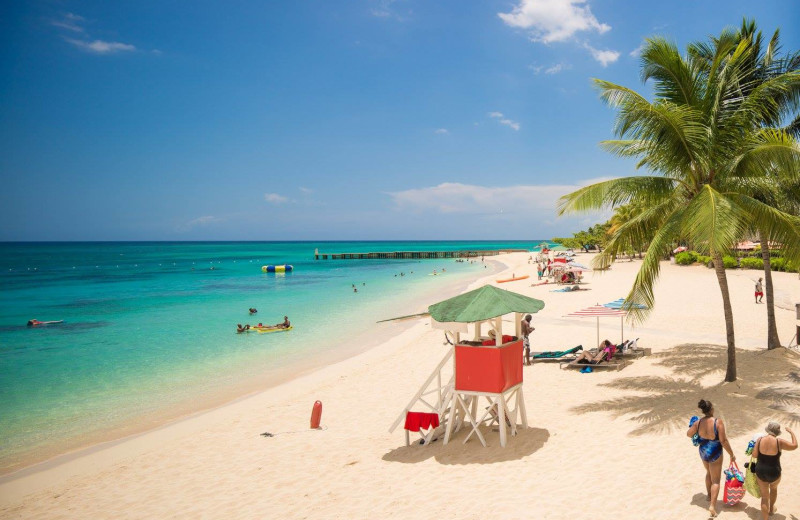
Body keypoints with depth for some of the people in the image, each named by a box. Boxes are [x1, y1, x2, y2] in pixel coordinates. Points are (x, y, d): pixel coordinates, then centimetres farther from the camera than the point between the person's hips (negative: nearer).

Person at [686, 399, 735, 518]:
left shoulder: (698, 423, -10)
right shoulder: (718, 422, -24)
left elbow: (688, 434, 3)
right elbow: (723, 441, -22)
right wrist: (731, 454, -10)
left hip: (703, 452, 5)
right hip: (715, 454, -5)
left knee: (709, 473, 31)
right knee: (715, 480, 6)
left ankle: (709, 495, 46)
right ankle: (712, 505, -4)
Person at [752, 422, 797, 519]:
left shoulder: (760, 440, -13)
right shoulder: (779, 442, -18)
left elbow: (754, 455, -8)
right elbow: (794, 446, -3)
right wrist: (792, 432, 10)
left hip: (760, 472, 0)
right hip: (774, 473, 0)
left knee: (765, 496, 14)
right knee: (773, 488, 34)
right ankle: (771, 509, 52)